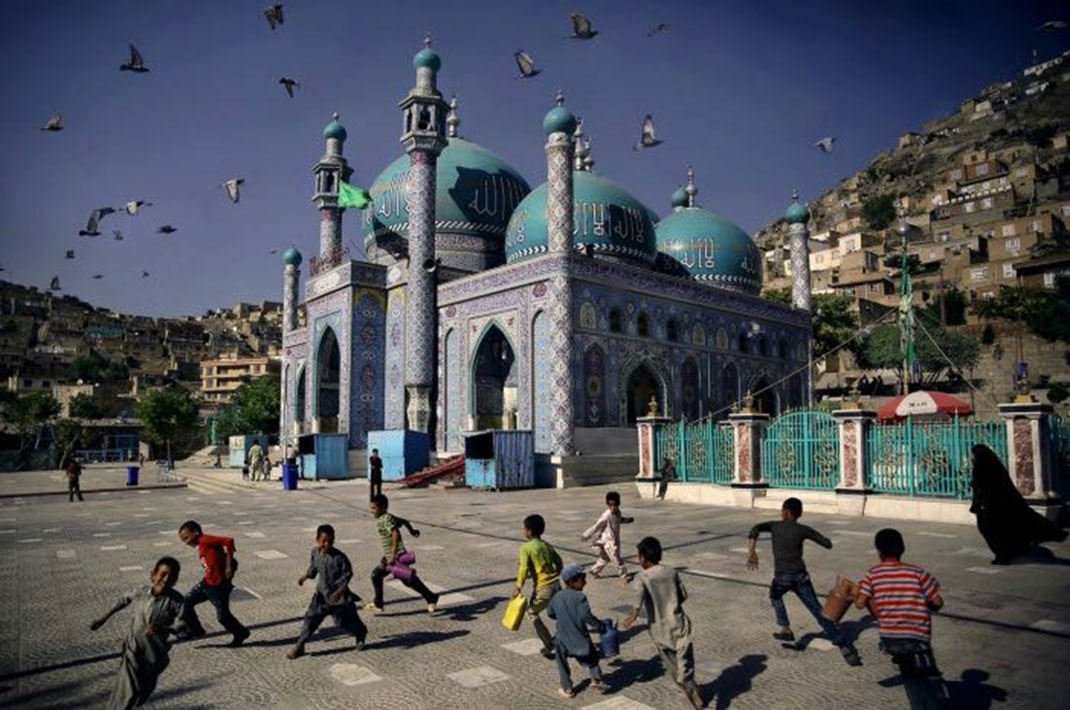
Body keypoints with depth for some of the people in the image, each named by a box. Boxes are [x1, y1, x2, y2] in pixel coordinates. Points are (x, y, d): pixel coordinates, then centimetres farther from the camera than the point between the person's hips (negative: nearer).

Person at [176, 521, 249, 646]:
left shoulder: (205, 540, -15)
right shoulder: (202, 545, 14)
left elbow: (228, 541, -27)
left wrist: (228, 567, -23)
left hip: (218, 585, -9)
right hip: (208, 582, 9)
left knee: (222, 615, 2)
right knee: (186, 601, 12)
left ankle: (240, 633, 25)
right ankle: (194, 630, 27)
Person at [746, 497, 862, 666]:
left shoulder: (774, 525, 6)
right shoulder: (803, 530, 4)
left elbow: (756, 529, -12)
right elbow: (828, 544, 5)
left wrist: (753, 551, -18)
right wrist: (819, 537, 26)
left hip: (782, 577, -1)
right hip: (801, 576, 1)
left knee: (775, 595, 31)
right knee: (818, 611, 0)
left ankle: (786, 629, 24)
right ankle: (843, 645, -10)